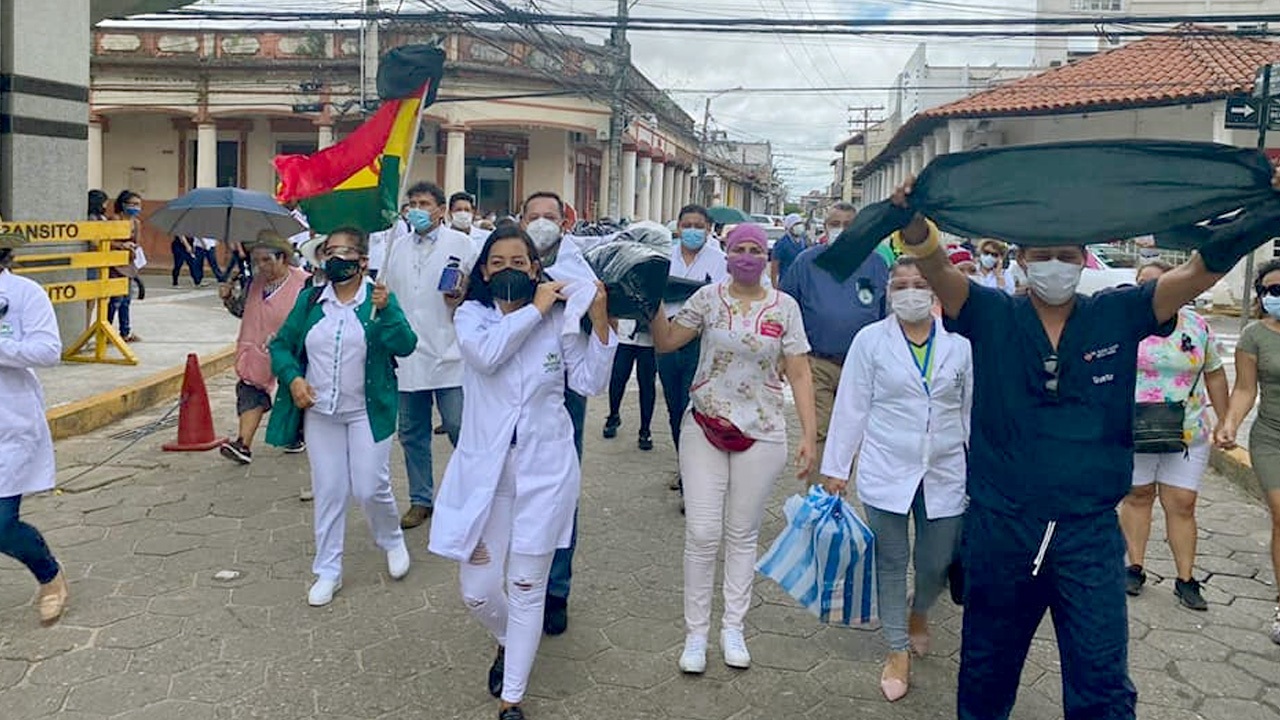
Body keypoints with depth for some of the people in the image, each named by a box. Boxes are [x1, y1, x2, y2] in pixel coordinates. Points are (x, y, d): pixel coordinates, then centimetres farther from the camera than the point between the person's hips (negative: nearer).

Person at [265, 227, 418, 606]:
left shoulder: (379, 300, -5)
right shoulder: (310, 301, 5)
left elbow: (405, 345, -17)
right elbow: (280, 344, 11)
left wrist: (385, 311, -30)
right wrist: (292, 378, -5)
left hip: (367, 413, -3)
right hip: (320, 414, 3)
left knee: (371, 488, -2)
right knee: (328, 492, 7)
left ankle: (392, 541, 29)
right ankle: (327, 571, 20)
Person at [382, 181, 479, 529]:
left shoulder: (460, 243, 1)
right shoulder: (397, 246, 13)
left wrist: (462, 297, -18)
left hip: (450, 354, -4)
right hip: (407, 355, 5)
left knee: (459, 428, -5)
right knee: (412, 433, 11)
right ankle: (421, 500, 24)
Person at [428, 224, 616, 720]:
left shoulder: (558, 319, 0)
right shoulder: (471, 314, 0)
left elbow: (591, 383, -3)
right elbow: (486, 354, -22)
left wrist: (600, 322, -13)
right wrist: (534, 309, -17)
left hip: (544, 468, 0)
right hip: (484, 467, 1)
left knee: (527, 587, 6)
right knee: (476, 590, 5)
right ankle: (506, 640, 41)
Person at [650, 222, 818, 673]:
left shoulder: (785, 307, 0)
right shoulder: (708, 298, 0)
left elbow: (799, 373, 0)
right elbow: (666, 342, 0)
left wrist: (810, 434, -5)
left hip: (761, 433, 0)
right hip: (705, 428, 0)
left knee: (742, 534, 10)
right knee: (702, 532, -2)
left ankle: (733, 628, 24)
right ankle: (696, 633, 12)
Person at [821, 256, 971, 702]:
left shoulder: (960, 342, 3)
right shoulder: (870, 340, -1)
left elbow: (973, 409, 8)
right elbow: (851, 408, 0)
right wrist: (836, 467, 0)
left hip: (945, 474, 1)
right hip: (886, 472, -1)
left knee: (937, 564, 8)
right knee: (890, 562, 6)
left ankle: (919, 613, 42)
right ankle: (898, 650, 23)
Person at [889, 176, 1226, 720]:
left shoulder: (1117, 316, 2)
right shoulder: (992, 316, -2)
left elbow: (1198, 273, -8)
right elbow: (938, 271, -18)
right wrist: (915, 222, -38)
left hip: (1090, 531, 0)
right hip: (999, 527, 0)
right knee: (987, 671, 18)